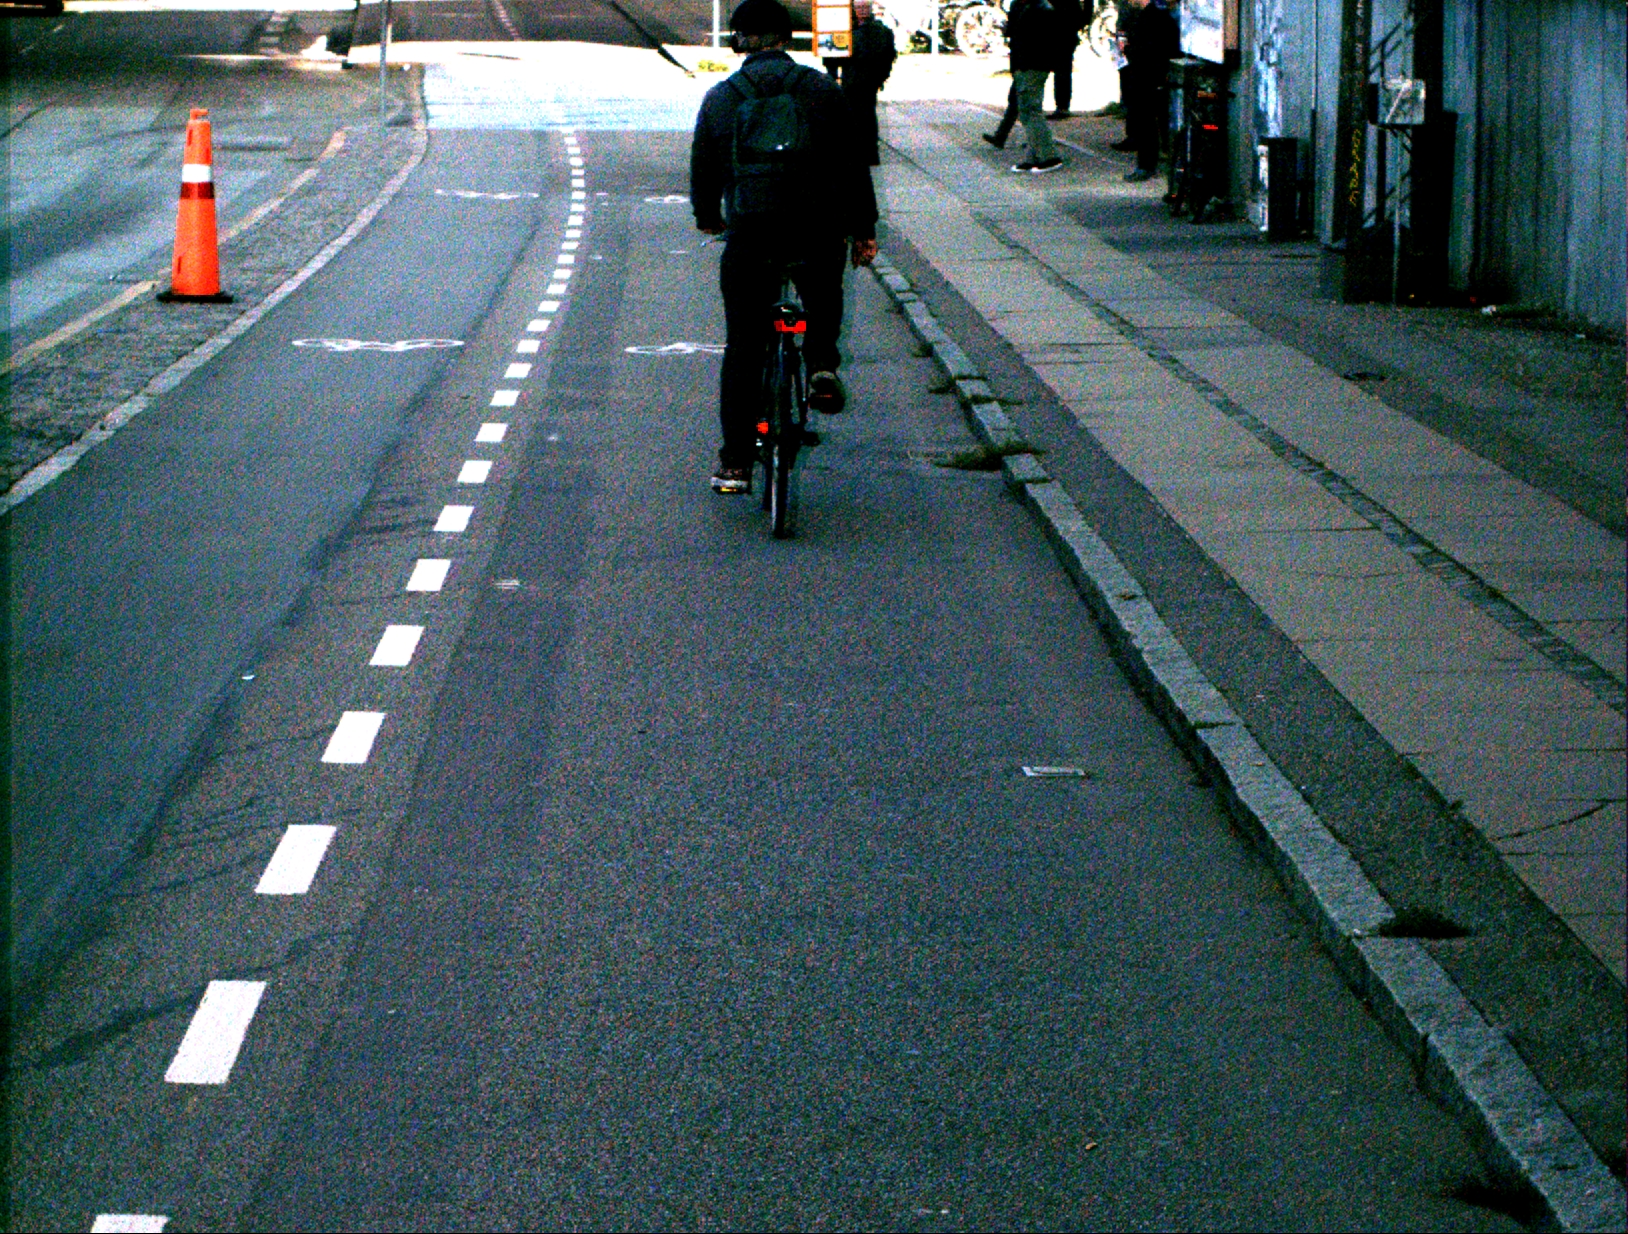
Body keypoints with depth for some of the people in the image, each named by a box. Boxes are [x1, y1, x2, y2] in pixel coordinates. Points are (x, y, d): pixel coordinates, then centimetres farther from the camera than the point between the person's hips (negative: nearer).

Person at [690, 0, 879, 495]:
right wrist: (863, 229, 11)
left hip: (750, 233, 0)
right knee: (824, 303, 34)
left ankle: (735, 463, 6)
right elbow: (852, 163, 3)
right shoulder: (822, 89, 4)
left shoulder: (721, 97, 6)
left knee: (743, 348, 8)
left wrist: (708, 217, 33)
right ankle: (822, 366, 8)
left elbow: (703, 170, 14)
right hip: (819, 231, 0)